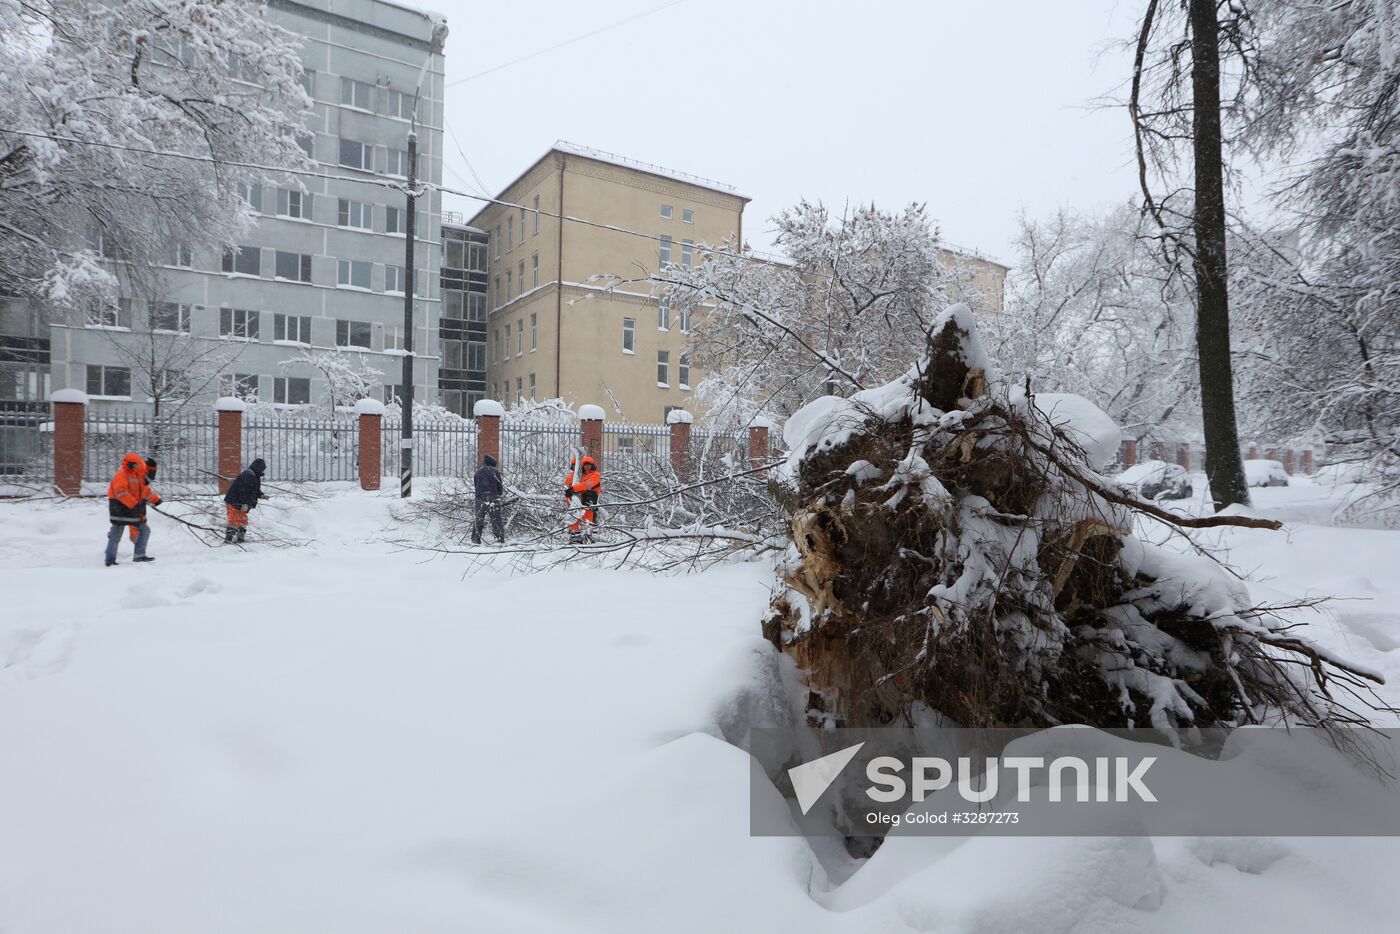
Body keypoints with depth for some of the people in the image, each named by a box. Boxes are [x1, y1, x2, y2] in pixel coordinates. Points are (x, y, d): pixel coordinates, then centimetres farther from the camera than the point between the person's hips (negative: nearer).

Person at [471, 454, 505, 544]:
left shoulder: (477, 473, 16)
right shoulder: (495, 471, 5)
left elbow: (476, 486, 17)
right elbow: (499, 486, 6)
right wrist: (498, 495, 20)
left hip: (480, 498, 3)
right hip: (493, 497, -2)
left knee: (479, 519, 10)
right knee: (496, 519, 2)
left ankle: (475, 540, 9)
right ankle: (501, 539, 1)